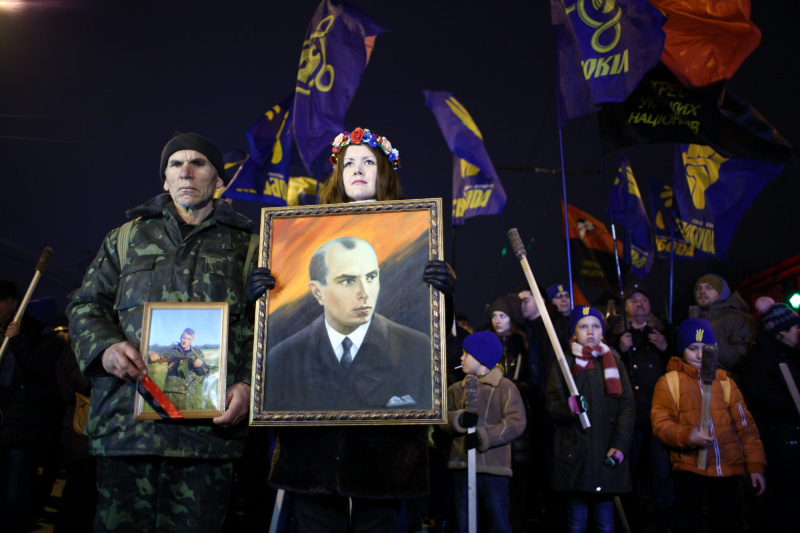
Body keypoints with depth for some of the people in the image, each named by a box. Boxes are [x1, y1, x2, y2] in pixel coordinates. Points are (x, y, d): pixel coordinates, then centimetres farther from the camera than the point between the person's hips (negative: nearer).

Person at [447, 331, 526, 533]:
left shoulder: (505, 387, -1)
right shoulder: (456, 389, 14)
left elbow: (516, 422, -11)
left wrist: (483, 436, -18)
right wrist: (459, 419, -16)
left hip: (494, 470, -4)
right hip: (463, 467, 5)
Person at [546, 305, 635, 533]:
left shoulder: (614, 363, 12)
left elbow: (628, 406, 6)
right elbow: (552, 405, 1)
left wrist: (619, 445, -5)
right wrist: (568, 408, -22)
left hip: (607, 455, 2)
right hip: (574, 455, -1)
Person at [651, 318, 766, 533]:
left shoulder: (724, 381, 12)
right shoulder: (669, 381, 3)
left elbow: (744, 424, 11)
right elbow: (660, 422, -5)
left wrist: (755, 465, 4)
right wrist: (687, 436, -23)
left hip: (728, 467, 3)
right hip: (689, 466, -3)